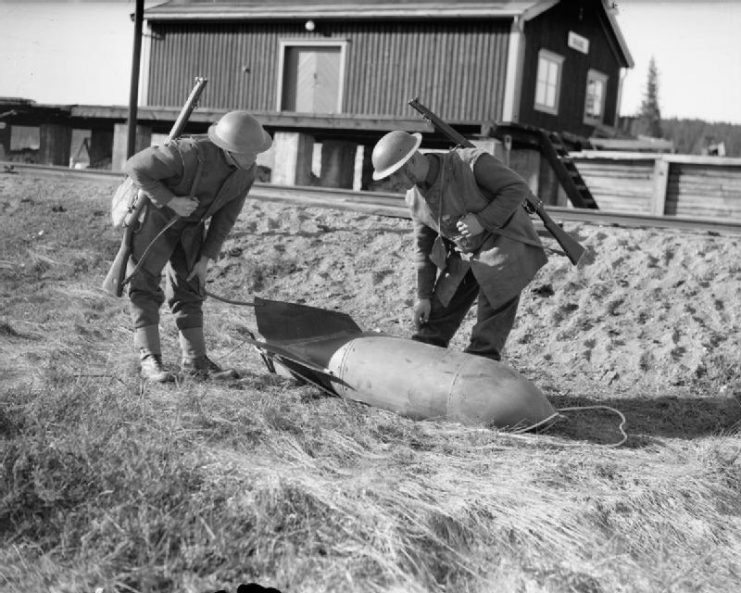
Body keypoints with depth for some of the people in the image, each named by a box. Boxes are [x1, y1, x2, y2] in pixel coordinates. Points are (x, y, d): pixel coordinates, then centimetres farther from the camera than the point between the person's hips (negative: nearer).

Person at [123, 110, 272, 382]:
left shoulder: (247, 171, -15)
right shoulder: (191, 153, -36)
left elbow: (226, 216, -5)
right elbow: (135, 167, -28)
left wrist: (205, 258, -7)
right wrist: (171, 201, -30)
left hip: (190, 224, 6)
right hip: (155, 215, -6)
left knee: (188, 289, 5)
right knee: (145, 286, -8)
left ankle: (195, 360, 6)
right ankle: (150, 361, -9)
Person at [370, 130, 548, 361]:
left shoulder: (471, 162, -23)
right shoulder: (414, 197, -3)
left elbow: (517, 187, -17)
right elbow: (423, 244, 7)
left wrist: (482, 220, -27)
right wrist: (423, 295, 8)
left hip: (501, 249, -6)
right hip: (462, 257, 6)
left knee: (486, 342, -5)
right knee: (430, 329, 6)